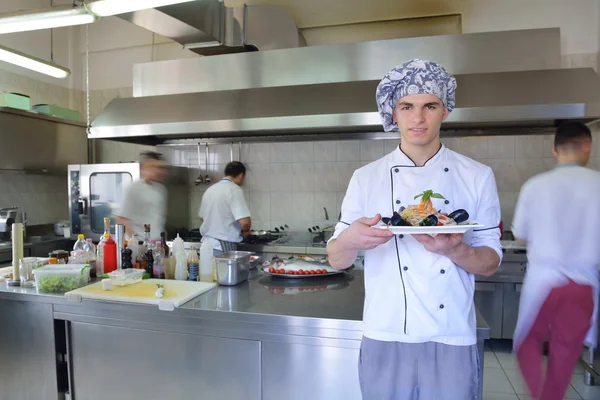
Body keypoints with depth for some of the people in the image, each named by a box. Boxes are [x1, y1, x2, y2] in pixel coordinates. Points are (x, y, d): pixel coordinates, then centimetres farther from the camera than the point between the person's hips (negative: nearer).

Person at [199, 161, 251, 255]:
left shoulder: (210, 190, 10)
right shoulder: (235, 190, -13)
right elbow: (245, 222, -22)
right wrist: (245, 231, -2)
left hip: (206, 243, 7)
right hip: (223, 247, -7)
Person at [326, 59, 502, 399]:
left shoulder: (477, 177, -1)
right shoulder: (366, 178, -3)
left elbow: (490, 263, 1)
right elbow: (337, 260, -2)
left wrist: (455, 251, -21)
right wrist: (349, 240, -25)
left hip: (452, 342, 1)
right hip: (384, 340, 0)